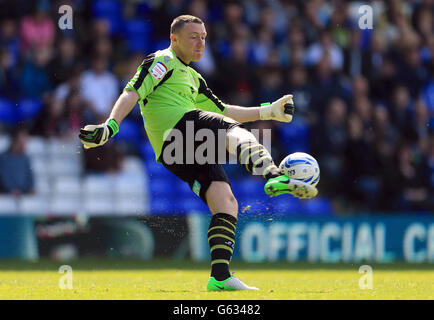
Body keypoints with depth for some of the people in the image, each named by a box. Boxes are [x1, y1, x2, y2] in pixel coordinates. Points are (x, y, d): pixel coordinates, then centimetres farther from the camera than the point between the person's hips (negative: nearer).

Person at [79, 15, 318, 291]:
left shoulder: (193, 78, 36)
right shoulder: (163, 61, 8)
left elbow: (222, 111, 40)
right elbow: (134, 92, -4)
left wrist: (268, 111, 36)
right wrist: (110, 126, -19)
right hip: (177, 126, -9)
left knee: (227, 206, -4)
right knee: (237, 133, -26)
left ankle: (220, 278, -12)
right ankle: (274, 177, -55)